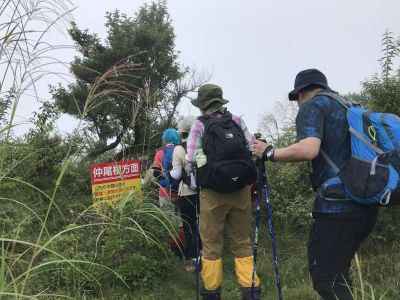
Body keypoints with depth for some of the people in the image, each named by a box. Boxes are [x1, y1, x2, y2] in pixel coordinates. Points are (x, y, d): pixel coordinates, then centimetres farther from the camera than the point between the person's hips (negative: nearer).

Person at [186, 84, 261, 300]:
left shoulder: (200, 125, -3)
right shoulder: (237, 121, 4)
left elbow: (191, 160, -7)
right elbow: (252, 149, 3)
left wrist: (196, 180, 12)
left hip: (212, 192, -2)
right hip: (241, 189, 3)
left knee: (211, 244, 10)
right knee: (242, 241, 14)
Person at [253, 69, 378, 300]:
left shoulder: (312, 105, -2)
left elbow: (308, 149, -20)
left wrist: (269, 153, -7)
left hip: (338, 205, -8)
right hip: (367, 204, 9)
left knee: (325, 276, -1)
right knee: (338, 271, 20)